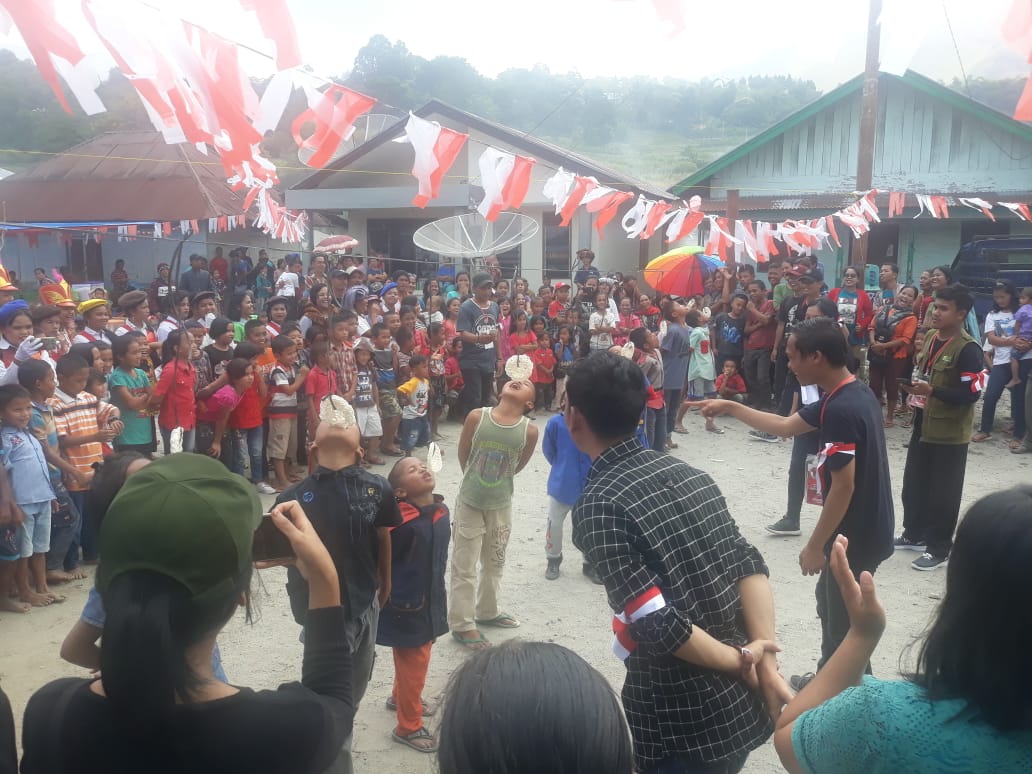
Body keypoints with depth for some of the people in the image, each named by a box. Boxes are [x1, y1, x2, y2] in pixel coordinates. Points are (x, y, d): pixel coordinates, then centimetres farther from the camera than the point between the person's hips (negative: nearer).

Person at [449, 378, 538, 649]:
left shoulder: (530, 431, -15)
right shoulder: (476, 417, -18)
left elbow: (518, 466, 2)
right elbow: (463, 455, -2)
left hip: (501, 505, 2)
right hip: (469, 502, -2)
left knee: (494, 563, 21)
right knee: (464, 566, 7)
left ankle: (487, 612, 41)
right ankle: (461, 624, 21)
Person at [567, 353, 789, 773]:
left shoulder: (598, 505, -18)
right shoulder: (685, 471, 3)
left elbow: (656, 624, -23)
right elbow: (749, 564, -1)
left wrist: (741, 661, -11)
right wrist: (765, 660, -6)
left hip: (680, 721, -6)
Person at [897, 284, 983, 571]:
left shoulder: (968, 349, -18)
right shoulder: (931, 338, 8)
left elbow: (972, 393, -22)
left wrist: (932, 391, -28)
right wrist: (913, 386, 4)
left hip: (949, 434, -8)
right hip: (923, 427, 8)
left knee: (942, 493, 2)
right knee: (914, 484, 17)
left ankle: (939, 548, 14)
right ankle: (915, 534, 34)